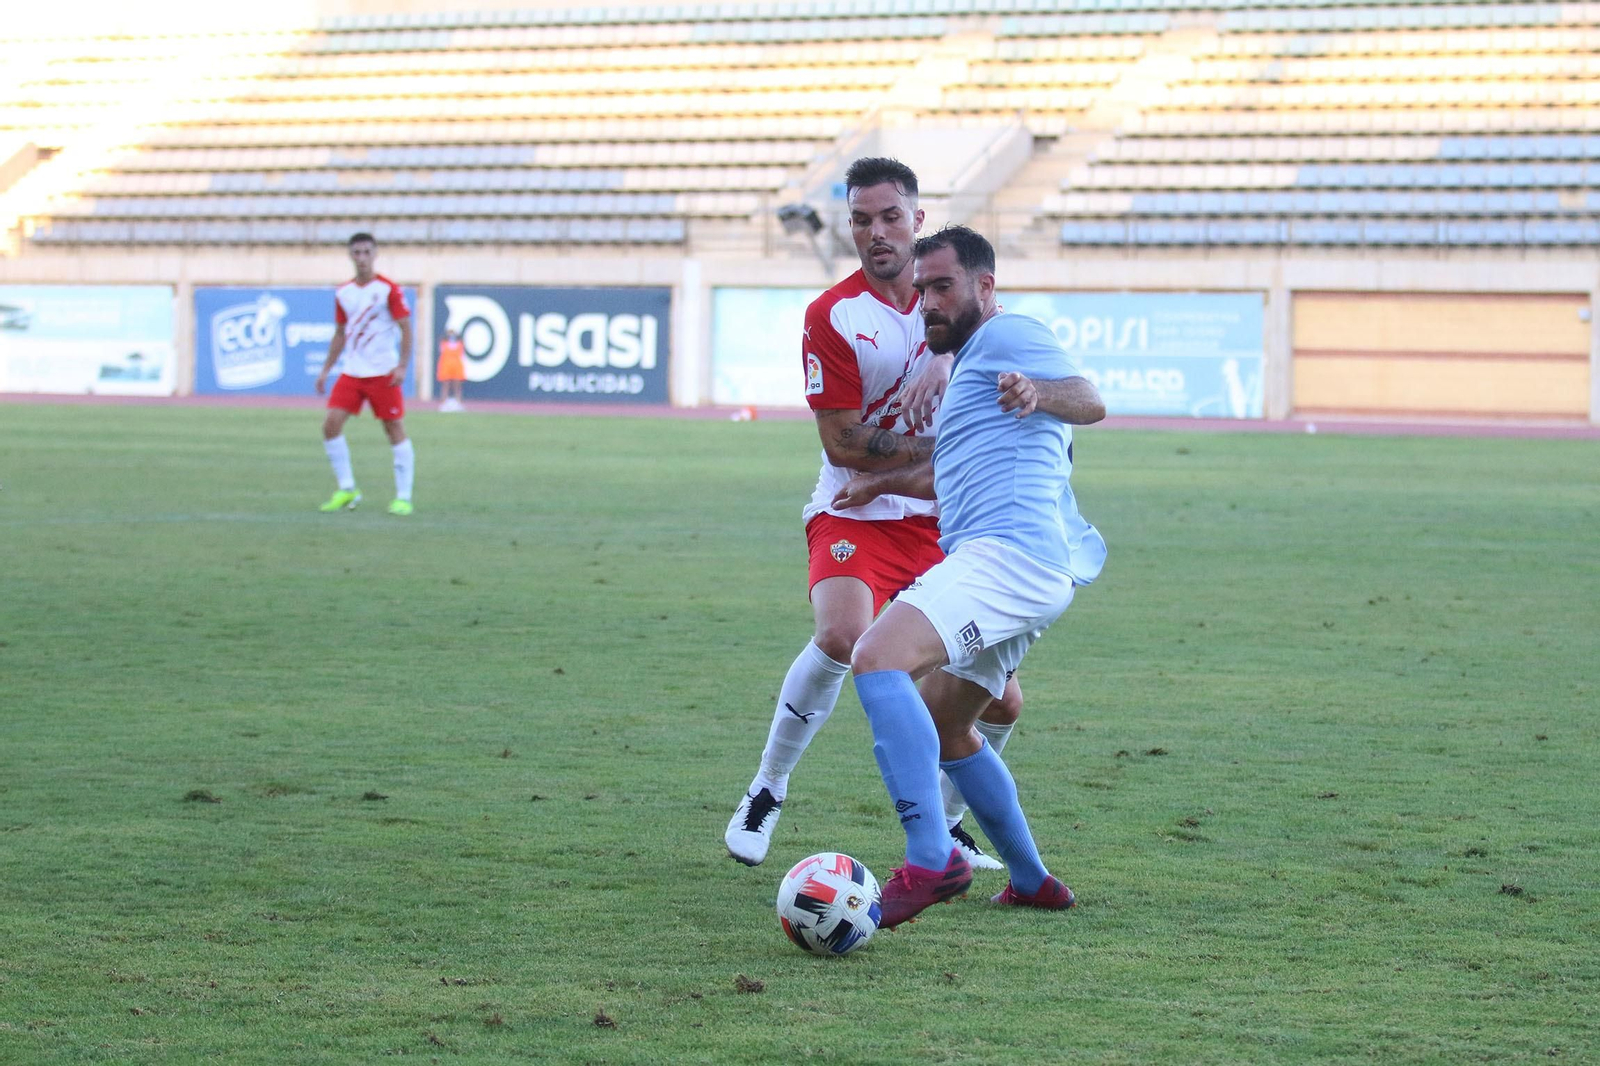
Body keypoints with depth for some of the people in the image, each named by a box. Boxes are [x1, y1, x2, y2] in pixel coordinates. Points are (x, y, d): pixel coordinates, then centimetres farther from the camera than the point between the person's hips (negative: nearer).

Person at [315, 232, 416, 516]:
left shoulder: (388, 289, -5)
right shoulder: (343, 293, 10)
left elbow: (405, 328, -6)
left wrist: (402, 365, -16)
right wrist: (325, 370, 15)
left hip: (383, 373, -5)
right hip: (351, 373, 5)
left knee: (395, 429, -2)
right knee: (331, 424, -8)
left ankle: (403, 497, 3)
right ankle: (347, 489, 3)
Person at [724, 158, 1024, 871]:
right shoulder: (831, 316, -9)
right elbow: (844, 443, -11)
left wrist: (946, 362, -30)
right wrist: (943, 450, -15)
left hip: (943, 521, 5)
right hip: (856, 515, -5)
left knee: (1000, 701, 1)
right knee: (842, 634, -34)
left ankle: (946, 824, 27)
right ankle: (766, 793, -15)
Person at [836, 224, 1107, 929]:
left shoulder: (1006, 335, 1)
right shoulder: (969, 365, 32)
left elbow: (1089, 401, -16)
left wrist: (1033, 392, -35)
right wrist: (883, 482, 44)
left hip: (1008, 551, -12)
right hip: (1038, 577, 12)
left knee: (878, 660, -29)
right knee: (943, 728, 23)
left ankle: (930, 861, -40)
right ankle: (1032, 883, 28)